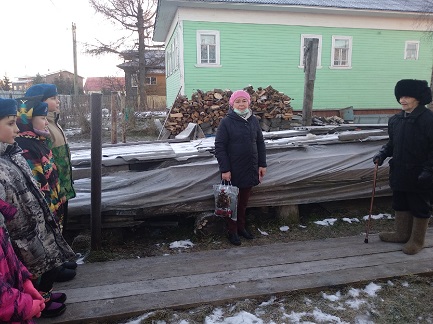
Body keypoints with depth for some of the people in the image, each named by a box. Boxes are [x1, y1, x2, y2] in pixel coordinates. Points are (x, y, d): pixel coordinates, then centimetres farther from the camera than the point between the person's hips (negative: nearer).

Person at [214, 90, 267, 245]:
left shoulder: (253, 120, 5)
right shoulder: (226, 122, -10)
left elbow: (260, 143, 11)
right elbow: (219, 147, -12)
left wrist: (262, 164, 6)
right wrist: (224, 169, -16)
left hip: (250, 169, 5)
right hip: (233, 171, -4)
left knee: (244, 201, 16)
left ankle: (241, 227, 34)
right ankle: (232, 231, 23)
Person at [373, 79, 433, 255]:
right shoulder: (395, 120, 5)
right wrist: (383, 154, 0)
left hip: (419, 175, -7)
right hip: (399, 172, 7)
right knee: (400, 205, 19)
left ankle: (417, 241, 25)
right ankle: (402, 234, 37)